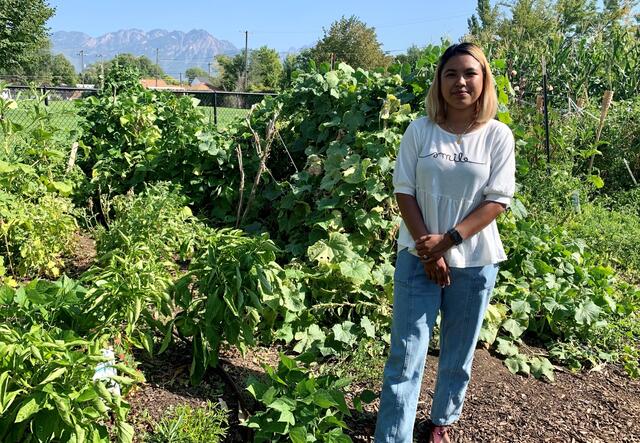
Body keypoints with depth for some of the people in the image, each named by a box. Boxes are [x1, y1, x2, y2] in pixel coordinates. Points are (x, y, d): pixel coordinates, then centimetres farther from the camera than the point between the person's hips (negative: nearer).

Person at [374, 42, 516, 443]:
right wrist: (428, 250, -11)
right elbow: (404, 190, -3)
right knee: (406, 356, -1)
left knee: (459, 354, 13)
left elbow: (498, 200, -6)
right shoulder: (419, 131, -1)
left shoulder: (498, 135, -2)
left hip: (475, 261, 1)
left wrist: (447, 240, -16)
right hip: (418, 257, 0)